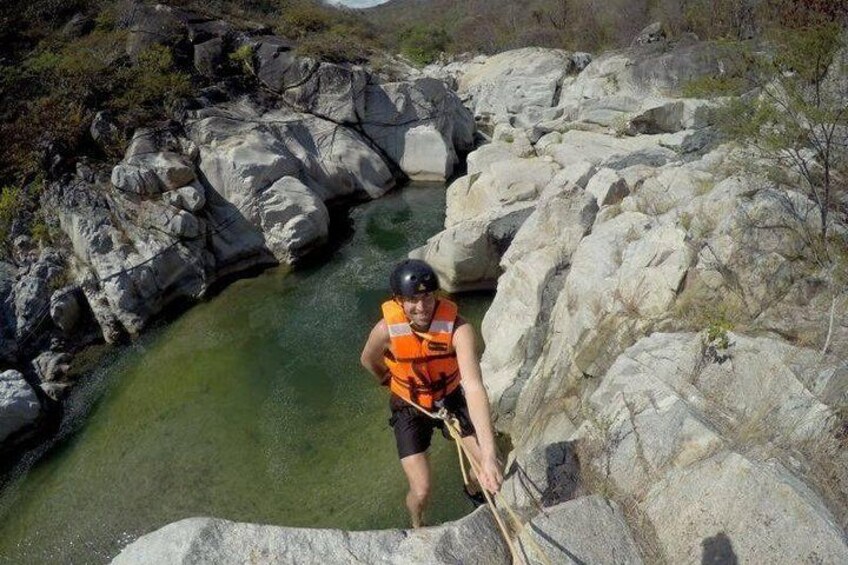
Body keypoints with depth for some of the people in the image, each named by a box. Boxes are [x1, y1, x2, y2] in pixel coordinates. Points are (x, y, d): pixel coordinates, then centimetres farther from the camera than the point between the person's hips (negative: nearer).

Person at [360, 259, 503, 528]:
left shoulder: (458, 328, -32)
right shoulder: (386, 330, -29)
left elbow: (474, 388, -42)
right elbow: (368, 361, -5)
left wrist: (489, 457, -50)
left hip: (451, 399, 1)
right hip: (410, 408, -1)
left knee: (492, 466, 4)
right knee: (421, 492, -7)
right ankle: (417, 525, 33)